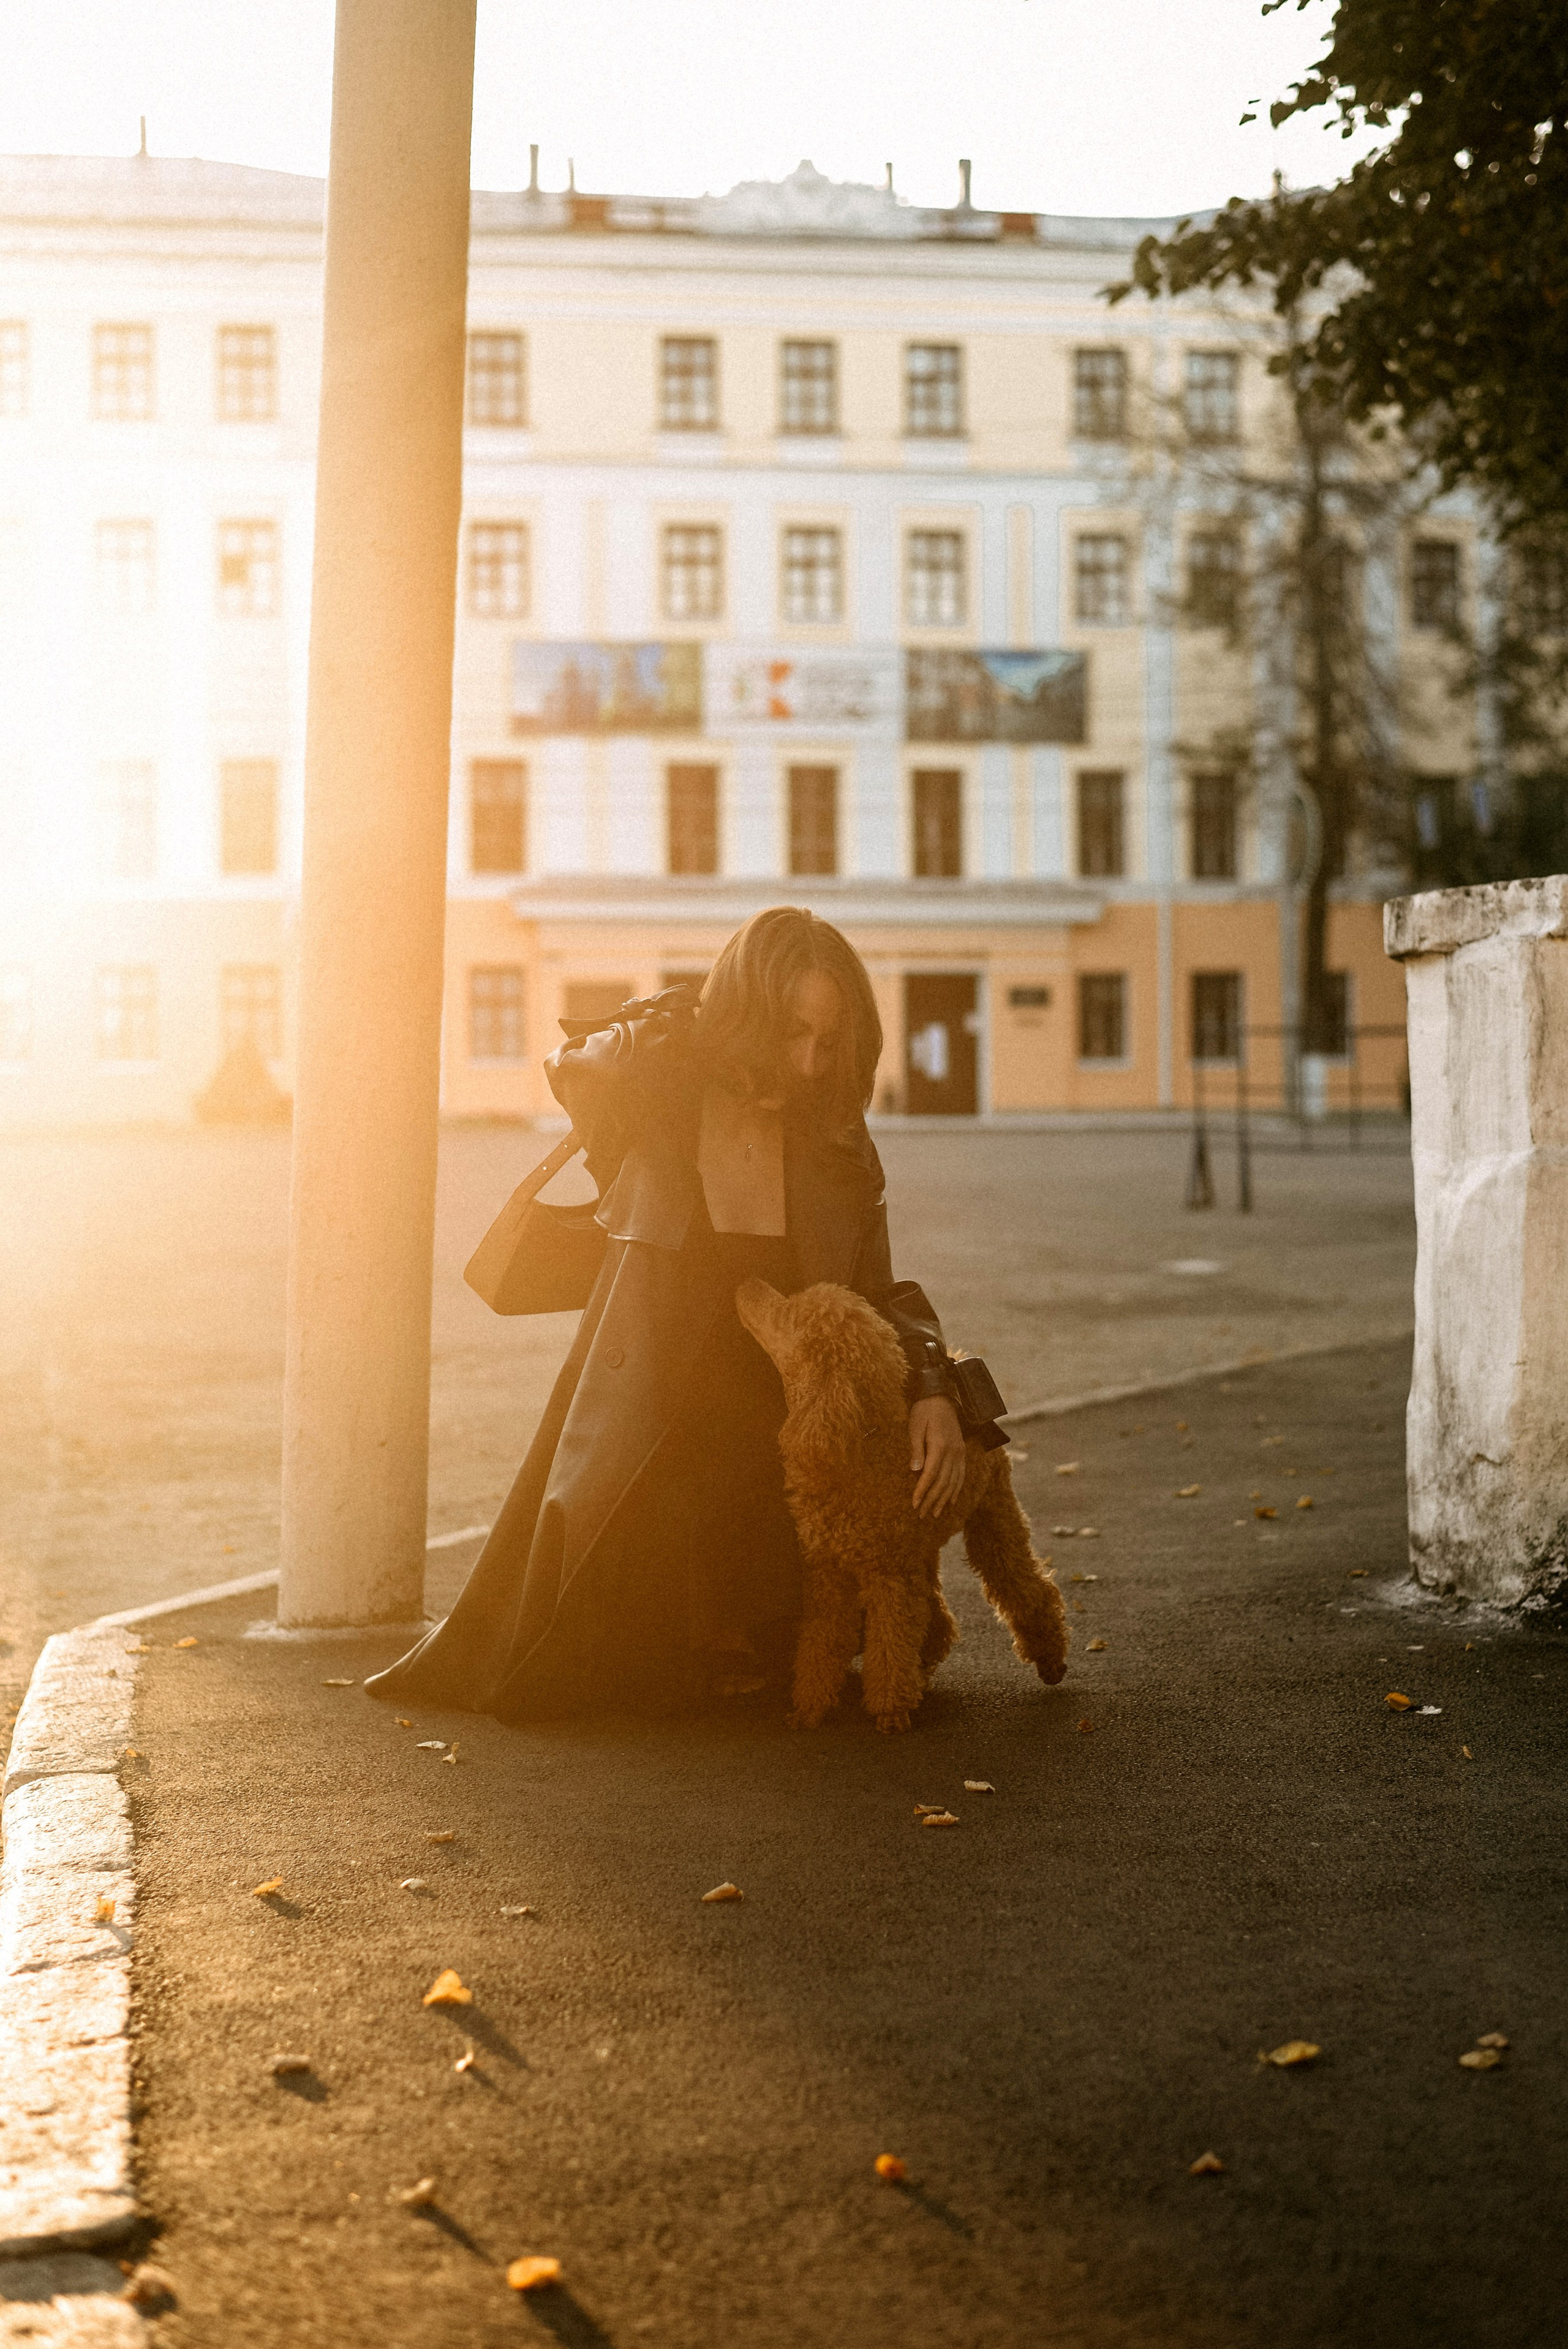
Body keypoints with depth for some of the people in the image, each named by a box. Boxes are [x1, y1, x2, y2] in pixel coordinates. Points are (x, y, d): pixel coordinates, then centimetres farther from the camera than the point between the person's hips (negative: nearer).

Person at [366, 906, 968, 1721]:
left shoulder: (839, 1150, -3)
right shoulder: (655, 1095, -11)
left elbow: (878, 1295, 3)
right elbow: (571, 1065, 13)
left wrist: (932, 1390, -13)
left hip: (763, 1437, 2)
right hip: (640, 1425, -2)